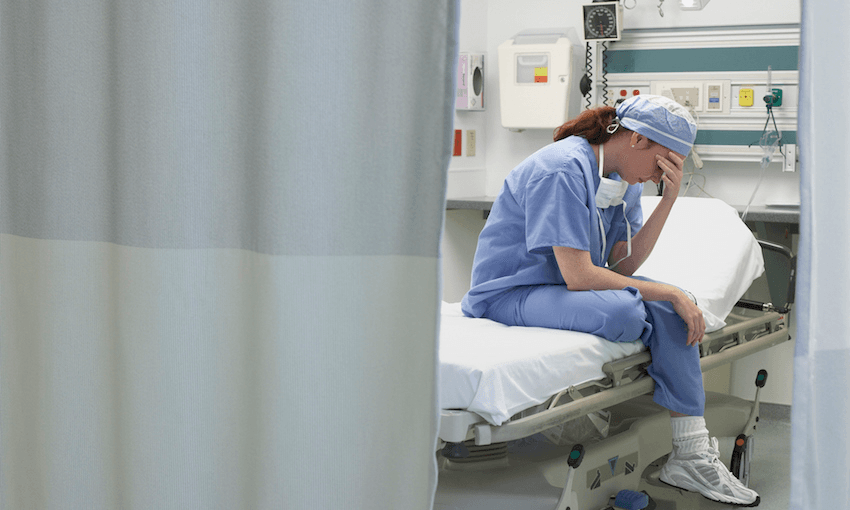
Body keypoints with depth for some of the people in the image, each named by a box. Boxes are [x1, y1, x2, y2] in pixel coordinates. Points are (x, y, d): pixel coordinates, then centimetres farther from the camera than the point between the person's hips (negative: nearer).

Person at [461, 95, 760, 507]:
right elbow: (578, 276, -27)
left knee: (674, 308, -11)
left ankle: (690, 456, -9)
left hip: (564, 286, 9)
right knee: (623, 313, -32)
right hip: (509, 294, -9)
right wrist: (669, 294, -22)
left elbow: (623, 265, -3)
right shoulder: (563, 169, -22)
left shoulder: (627, 180, 6)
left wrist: (669, 198, -9)